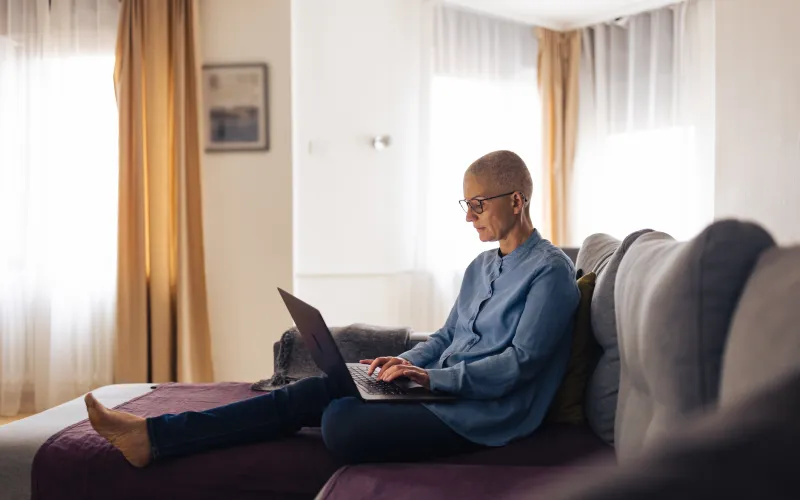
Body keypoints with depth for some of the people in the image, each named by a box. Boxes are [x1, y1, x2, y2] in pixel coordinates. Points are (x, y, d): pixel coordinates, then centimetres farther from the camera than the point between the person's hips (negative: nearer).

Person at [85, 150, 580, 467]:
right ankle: (153, 436, -12)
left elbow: (519, 362, -17)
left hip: (480, 414, -7)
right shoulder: (481, 268, 19)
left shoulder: (551, 270, -8)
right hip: (439, 389, 7)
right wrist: (405, 363, 2)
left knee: (343, 422, -28)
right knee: (313, 391, -10)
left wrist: (432, 377, -22)